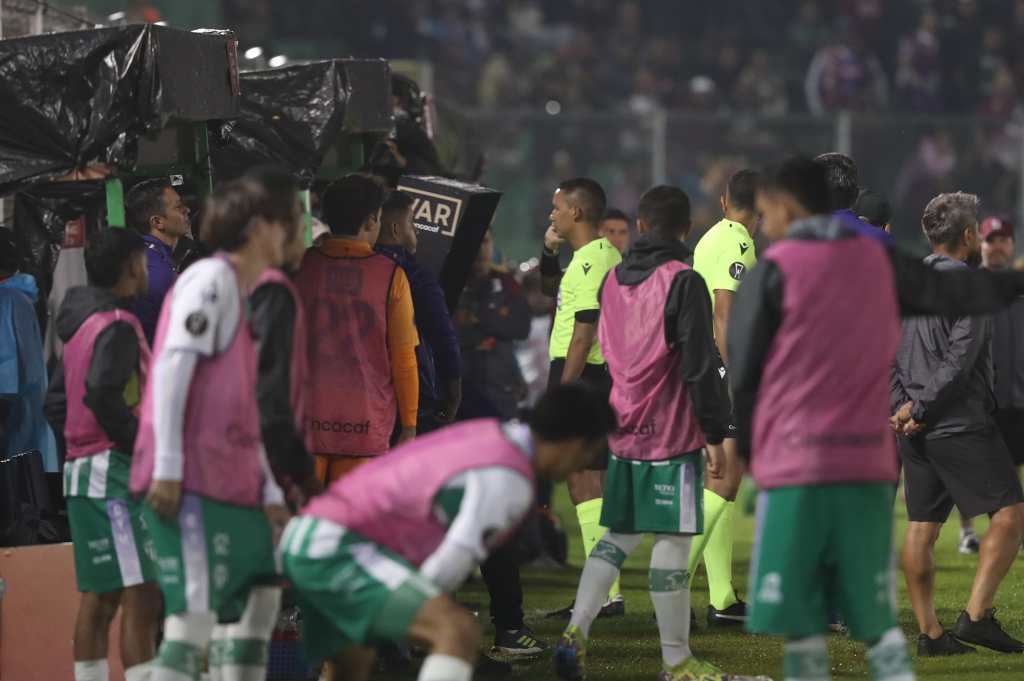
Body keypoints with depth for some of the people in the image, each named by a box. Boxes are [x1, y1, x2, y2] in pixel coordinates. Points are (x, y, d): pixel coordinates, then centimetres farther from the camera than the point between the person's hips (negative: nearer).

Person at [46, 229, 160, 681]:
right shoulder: (117, 325, -12)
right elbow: (103, 395, -25)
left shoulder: (83, 324, 16)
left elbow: (57, 402, 20)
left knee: (100, 598, 12)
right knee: (142, 597, -14)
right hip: (114, 473, -10)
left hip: (84, 469, 10)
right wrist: (147, 448, -18)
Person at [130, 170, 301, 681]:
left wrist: (270, 490, 19)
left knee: (259, 596, 13)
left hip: (233, 482, 10)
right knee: (196, 613, -15)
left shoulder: (244, 294, 22)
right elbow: (170, 368, -16)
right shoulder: (211, 280, -6)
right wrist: (166, 466, -22)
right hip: (190, 481, -10)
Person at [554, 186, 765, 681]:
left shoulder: (612, 281, 11)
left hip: (622, 433, 7)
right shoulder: (683, 282, -10)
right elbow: (700, 363, -13)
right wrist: (715, 434, -9)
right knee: (673, 540, -3)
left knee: (619, 536, 15)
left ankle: (575, 633, 3)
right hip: (672, 435, -6)